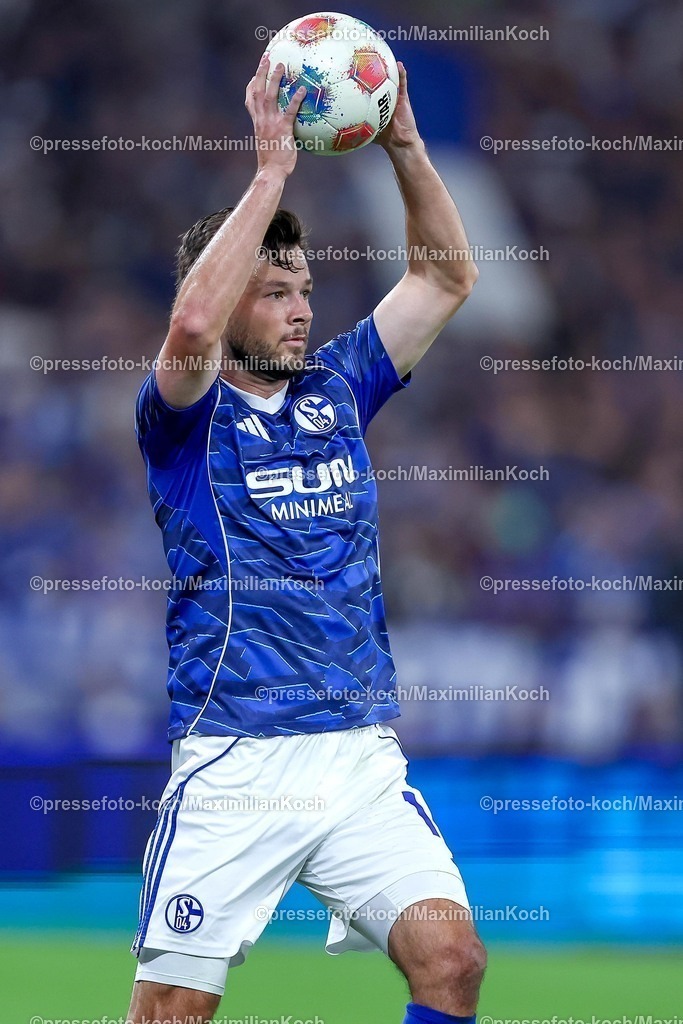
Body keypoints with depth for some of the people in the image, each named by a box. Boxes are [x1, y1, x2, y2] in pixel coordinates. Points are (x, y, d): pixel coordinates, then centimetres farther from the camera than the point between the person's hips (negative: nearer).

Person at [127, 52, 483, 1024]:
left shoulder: (337, 387, 14)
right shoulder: (186, 415, 0)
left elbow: (445, 278, 14)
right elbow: (192, 327, -23)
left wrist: (404, 145, 2)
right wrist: (271, 170, -20)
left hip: (364, 753, 5)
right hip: (235, 761, -4)